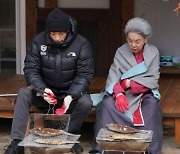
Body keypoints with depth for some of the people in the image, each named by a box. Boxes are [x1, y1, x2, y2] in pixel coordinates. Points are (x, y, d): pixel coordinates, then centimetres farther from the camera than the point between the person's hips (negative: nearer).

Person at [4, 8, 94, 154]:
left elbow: (85, 75, -15)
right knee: (23, 93, -26)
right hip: (46, 91, 1)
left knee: (85, 102, -31)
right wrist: (42, 90, -29)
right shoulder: (38, 42, -9)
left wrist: (71, 96, -31)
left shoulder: (81, 44, -13)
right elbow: (30, 69, -11)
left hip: (71, 92, -1)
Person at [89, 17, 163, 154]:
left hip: (145, 92, -1)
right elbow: (113, 77, -9)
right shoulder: (121, 52, 2)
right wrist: (119, 94, -29)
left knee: (152, 106, -34)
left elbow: (153, 80, -7)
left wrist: (129, 83, -16)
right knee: (107, 104, -28)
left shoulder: (153, 53, 1)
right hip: (123, 93, 1)